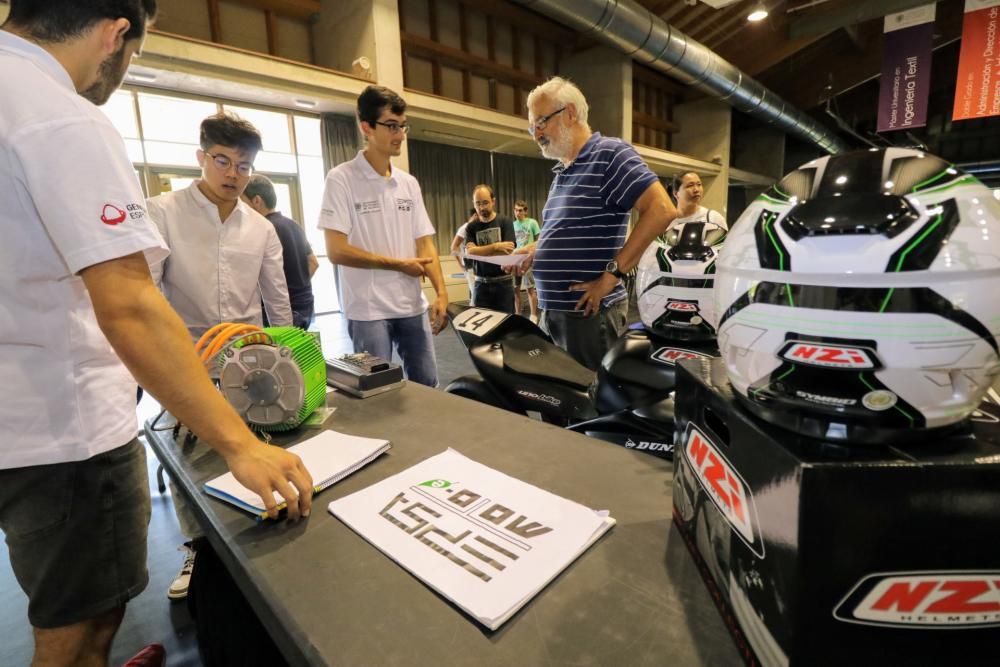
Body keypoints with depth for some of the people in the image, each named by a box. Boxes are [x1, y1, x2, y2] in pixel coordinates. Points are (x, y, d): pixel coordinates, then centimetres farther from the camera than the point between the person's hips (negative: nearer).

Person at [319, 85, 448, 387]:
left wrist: (441, 292, -5)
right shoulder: (342, 179, -6)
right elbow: (336, 250, -12)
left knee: (427, 385, 12)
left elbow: (425, 244, 8)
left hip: (413, 306, 5)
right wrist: (399, 264, -9)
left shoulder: (409, 183, 9)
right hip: (368, 310, -5)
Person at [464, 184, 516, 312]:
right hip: (481, 283, 2)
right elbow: (469, 252, -10)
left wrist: (480, 251, -8)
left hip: (503, 282, -2)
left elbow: (508, 252, -12)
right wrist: (495, 246, -18)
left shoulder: (505, 222, -1)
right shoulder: (471, 227, 5)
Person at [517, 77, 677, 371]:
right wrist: (535, 250, 9)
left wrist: (611, 274, -20)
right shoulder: (562, 172, 18)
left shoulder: (609, 153, -9)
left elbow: (662, 211, -19)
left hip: (589, 313, -9)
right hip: (552, 312, 9)